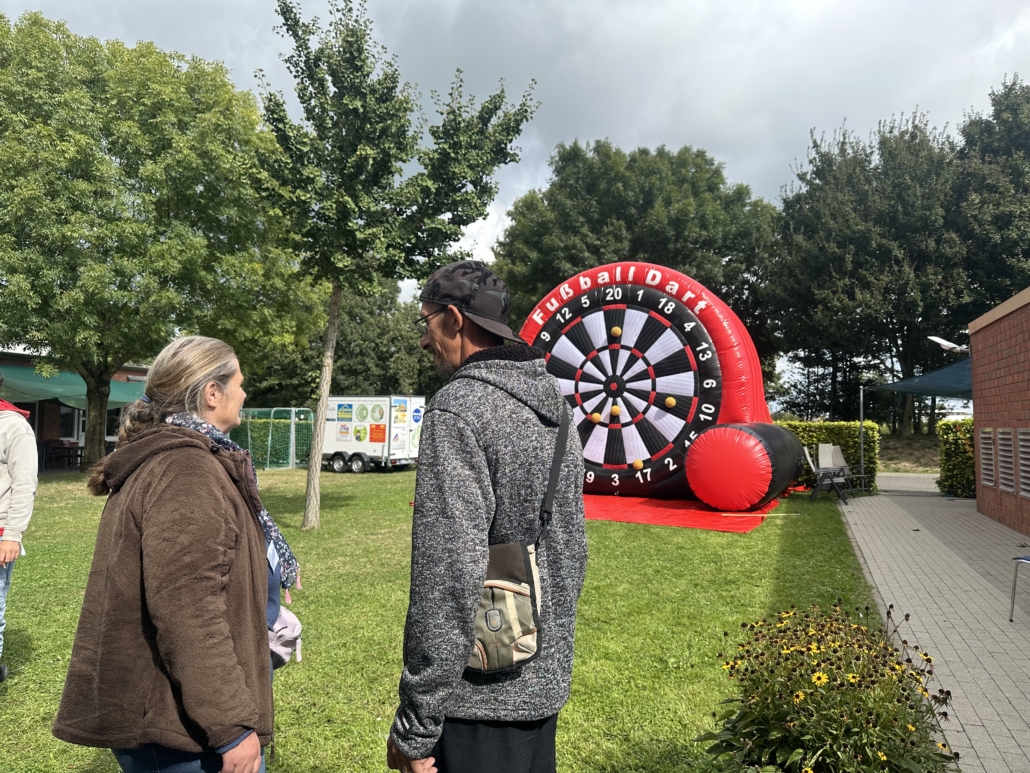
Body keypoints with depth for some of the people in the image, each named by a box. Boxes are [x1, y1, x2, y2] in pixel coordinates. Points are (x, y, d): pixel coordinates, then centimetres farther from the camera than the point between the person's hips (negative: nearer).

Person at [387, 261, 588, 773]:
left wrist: (415, 723, -16)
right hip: (547, 682, 8)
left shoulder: (459, 409, -19)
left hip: (481, 695, -8)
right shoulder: (557, 411, 7)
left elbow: (448, 575, -24)